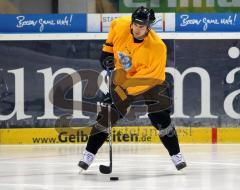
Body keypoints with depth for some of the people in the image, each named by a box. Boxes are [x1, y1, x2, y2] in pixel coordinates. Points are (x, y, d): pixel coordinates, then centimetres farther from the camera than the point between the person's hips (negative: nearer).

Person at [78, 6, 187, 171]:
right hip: (122, 78, 3)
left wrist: (127, 85, -34)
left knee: (160, 117, -12)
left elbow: (151, 76, -31)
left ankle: (176, 155, 4)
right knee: (107, 116, -4)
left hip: (150, 82, -3)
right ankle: (89, 153, 5)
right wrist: (107, 50, 4)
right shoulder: (121, 25, -20)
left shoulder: (157, 47, -32)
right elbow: (114, 26, 7)